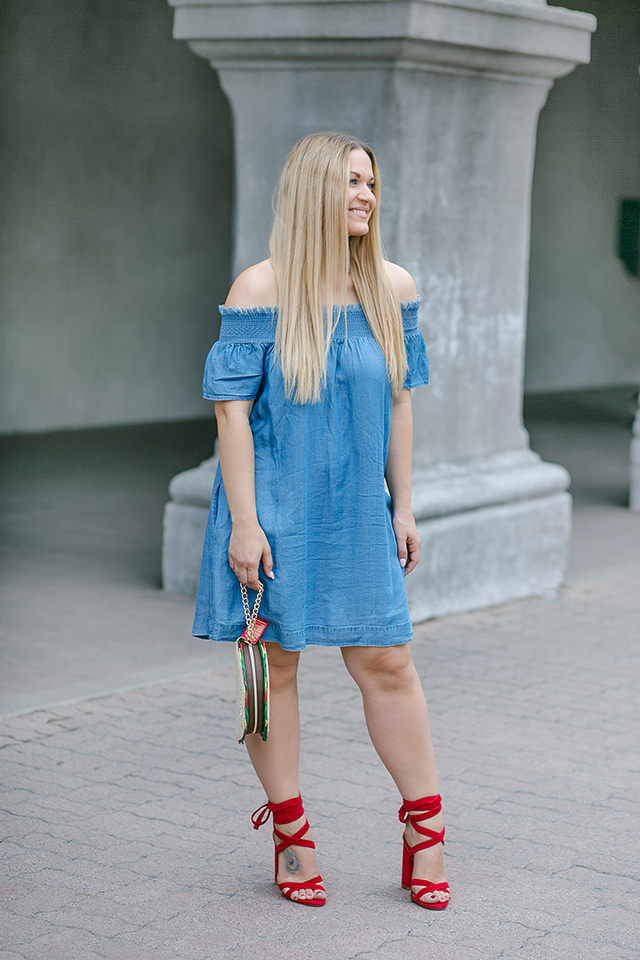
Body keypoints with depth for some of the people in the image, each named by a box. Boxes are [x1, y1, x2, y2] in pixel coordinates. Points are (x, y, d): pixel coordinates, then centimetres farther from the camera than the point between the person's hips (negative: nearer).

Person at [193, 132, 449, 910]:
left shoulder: (392, 289, 3)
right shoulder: (260, 291, -10)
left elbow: (398, 401, 9)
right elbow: (231, 408, -10)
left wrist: (403, 508, 9)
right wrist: (243, 523, -14)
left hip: (358, 515, 3)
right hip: (276, 511, -3)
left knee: (387, 662, 4)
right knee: (273, 662, 6)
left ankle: (425, 830, 16)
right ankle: (290, 832, 21)